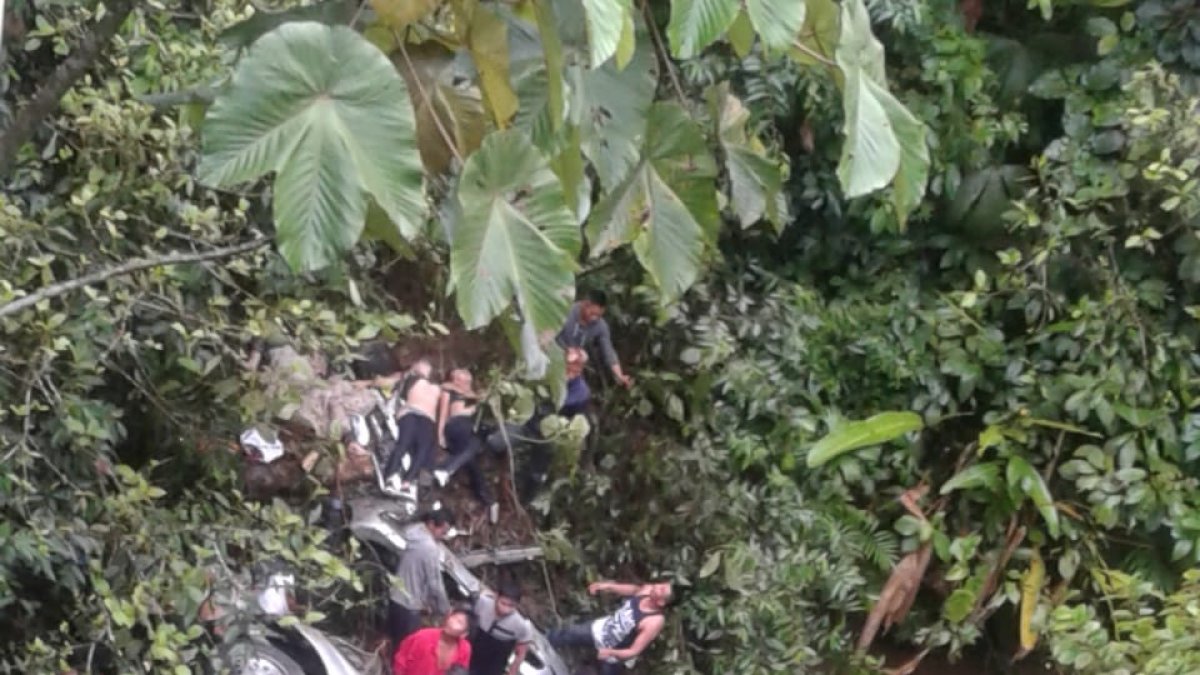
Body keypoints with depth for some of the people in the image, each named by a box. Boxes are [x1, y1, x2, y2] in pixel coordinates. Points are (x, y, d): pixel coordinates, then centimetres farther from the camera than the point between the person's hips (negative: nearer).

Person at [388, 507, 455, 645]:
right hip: (408, 605, -9)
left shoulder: (414, 535, 4)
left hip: (396, 599, 9)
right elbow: (435, 584, -18)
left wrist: (425, 601, 18)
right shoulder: (430, 547, -23)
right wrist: (445, 610, -3)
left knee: (398, 643, 20)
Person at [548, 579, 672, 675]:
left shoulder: (654, 622, -37)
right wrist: (608, 586, -7)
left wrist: (610, 653, -44)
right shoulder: (647, 590, -21)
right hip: (600, 629, 6)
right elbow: (635, 589, 5)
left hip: (612, 653, -6)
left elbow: (634, 652, -30)